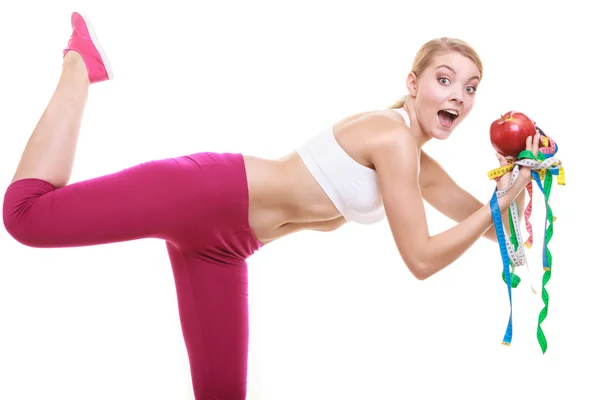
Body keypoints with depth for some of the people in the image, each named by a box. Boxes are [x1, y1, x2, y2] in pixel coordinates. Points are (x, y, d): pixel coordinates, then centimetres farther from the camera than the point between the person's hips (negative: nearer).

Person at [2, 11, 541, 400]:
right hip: (206, 193, -9)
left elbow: (488, 226, 17)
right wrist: (499, 203, -17)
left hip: (223, 243, 9)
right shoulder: (393, 136, -17)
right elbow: (421, 259, -20)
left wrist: (519, 172, 2)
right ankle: (81, 65, 8)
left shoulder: (416, 162, 11)